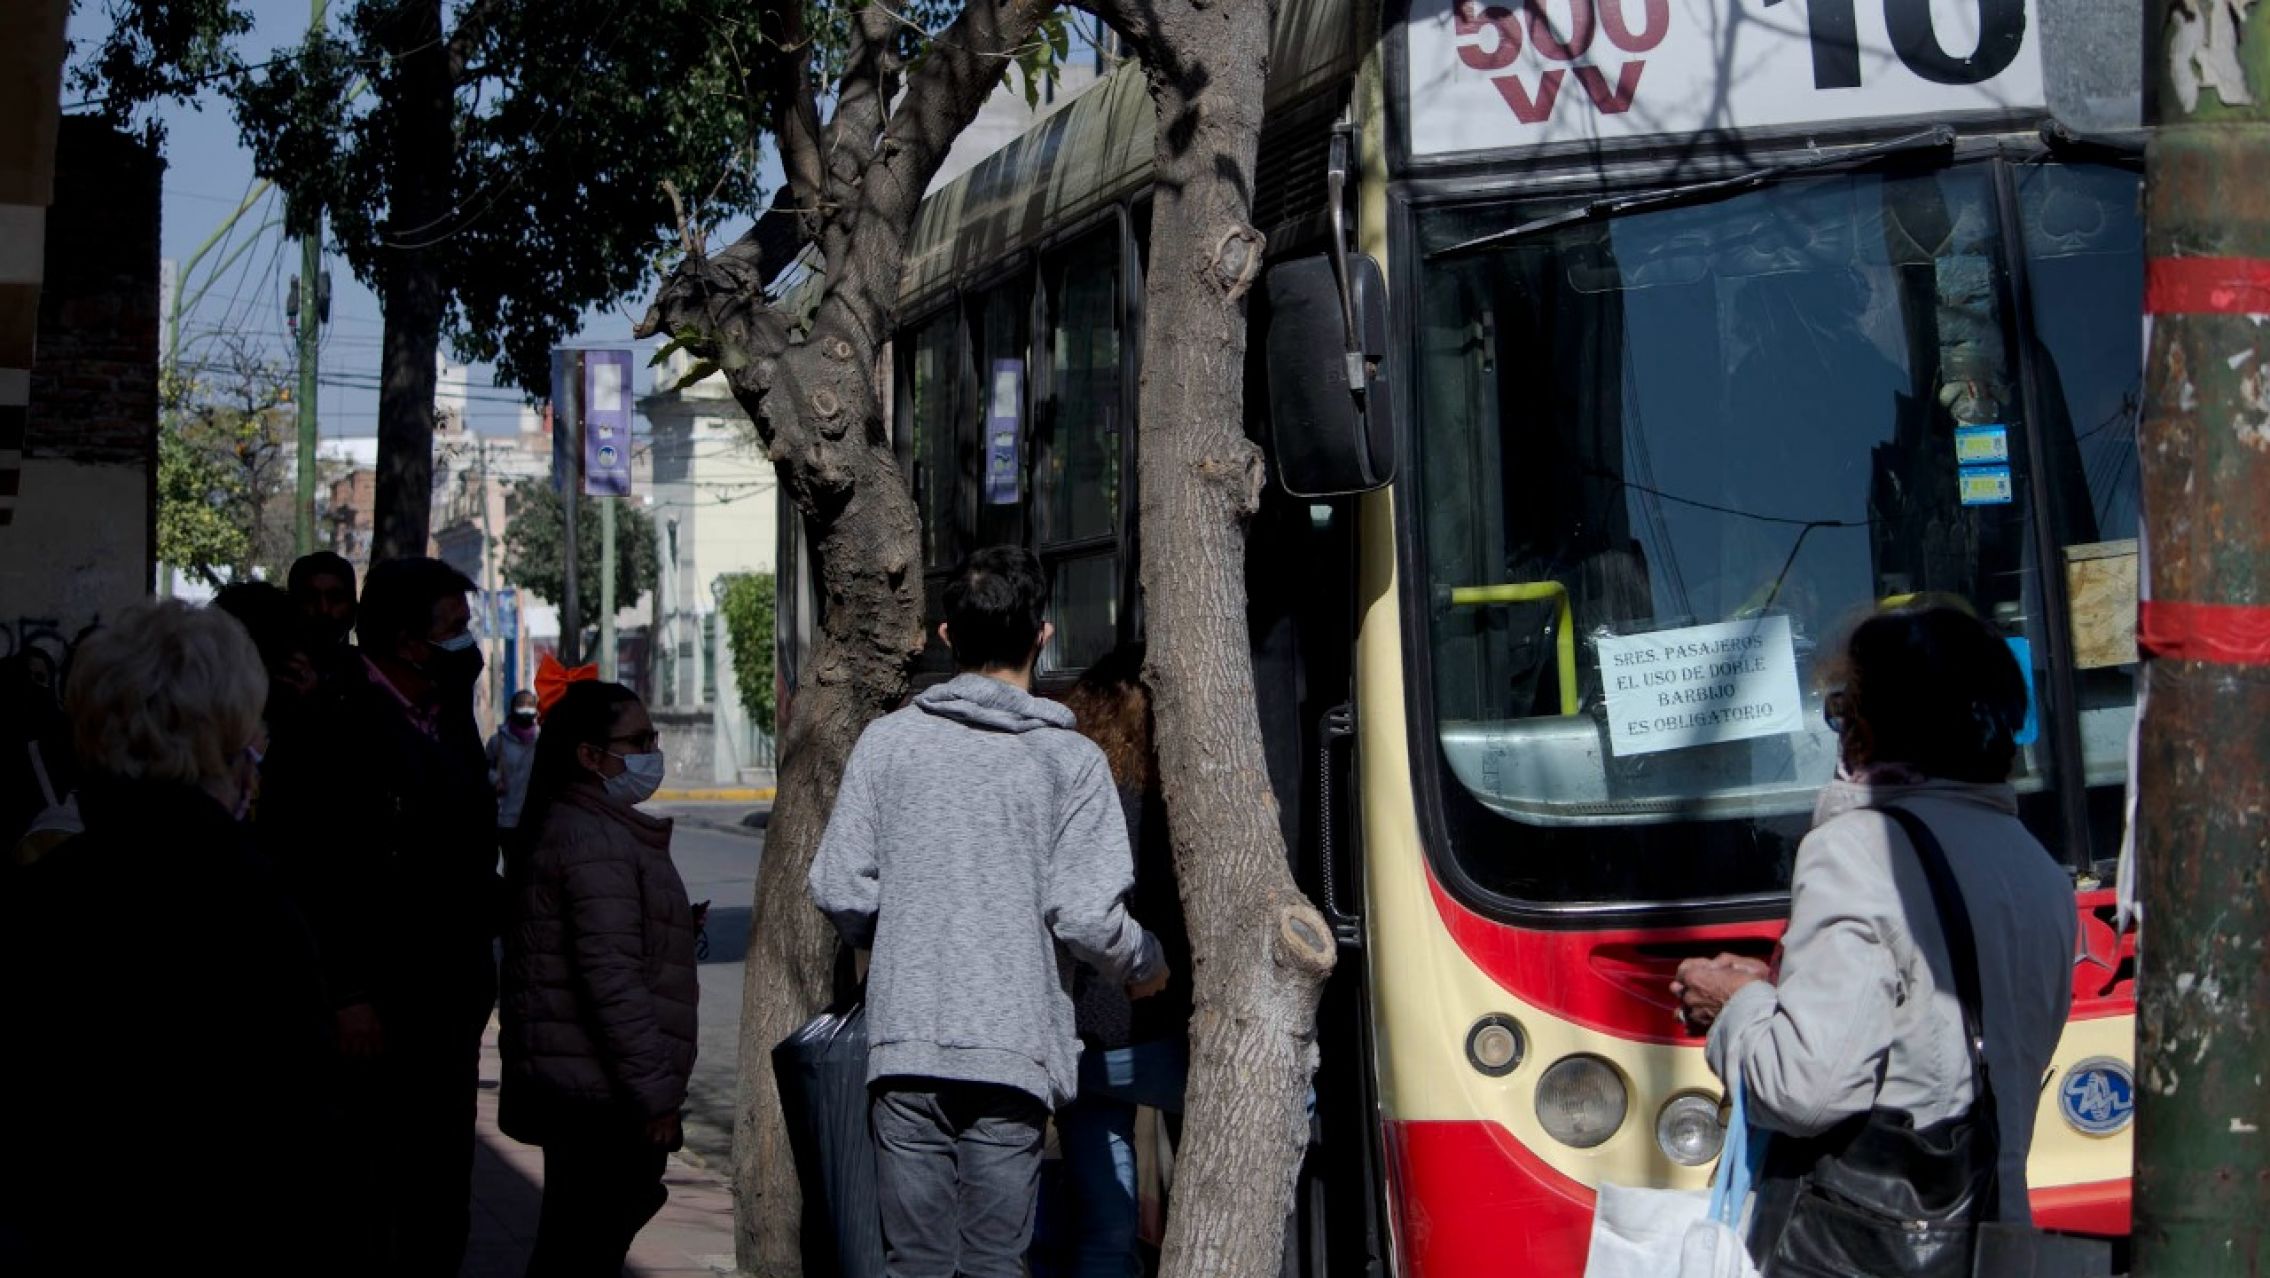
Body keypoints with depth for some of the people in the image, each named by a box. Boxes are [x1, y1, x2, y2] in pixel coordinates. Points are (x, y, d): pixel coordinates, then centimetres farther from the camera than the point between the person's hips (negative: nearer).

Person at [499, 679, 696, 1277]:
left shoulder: (591, 827, 19)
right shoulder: (596, 840, -16)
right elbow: (610, 975, -22)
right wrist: (655, 1093, -21)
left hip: (580, 1090, 11)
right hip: (599, 1094, -11)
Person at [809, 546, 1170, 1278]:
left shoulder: (889, 739, 4)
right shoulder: (1069, 758, -2)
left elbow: (839, 890, 2)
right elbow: (1085, 914, -7)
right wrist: (1145, 968, 14)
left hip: (904, 1044, 2)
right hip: (1012, 1050, -2)